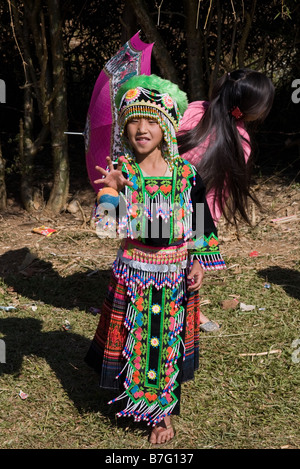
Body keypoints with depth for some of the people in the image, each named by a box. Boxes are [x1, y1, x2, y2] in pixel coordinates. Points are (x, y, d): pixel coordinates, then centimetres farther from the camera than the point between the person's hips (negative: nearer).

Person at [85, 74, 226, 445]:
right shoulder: (121, 170, -8)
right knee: (135, 338, 8)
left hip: (175, 274, 1)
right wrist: (114, 190, -41)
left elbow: (202, 223, 5)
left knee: (169, 339, 10)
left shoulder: (185, 173, -5)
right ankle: (133, 399, 32)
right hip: (133, 272, -1)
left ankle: (164, 413, 26)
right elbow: (110, 221, -23)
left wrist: (199, 263, 1)